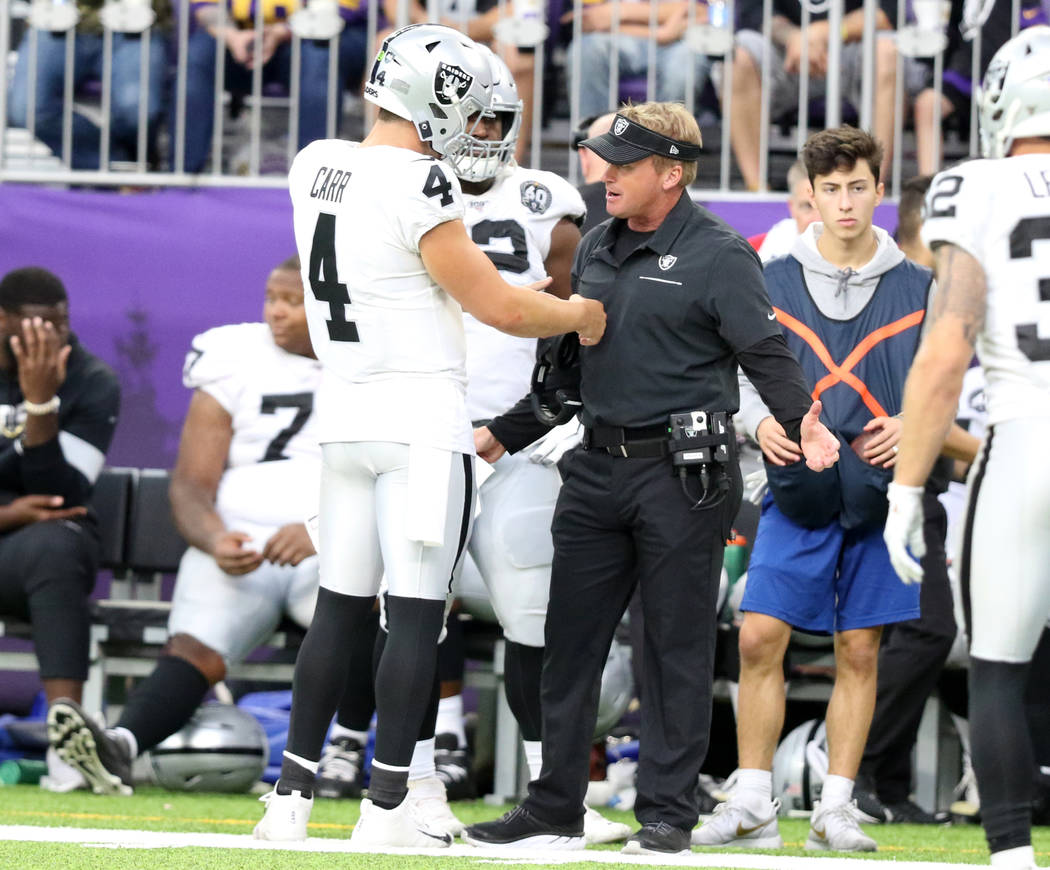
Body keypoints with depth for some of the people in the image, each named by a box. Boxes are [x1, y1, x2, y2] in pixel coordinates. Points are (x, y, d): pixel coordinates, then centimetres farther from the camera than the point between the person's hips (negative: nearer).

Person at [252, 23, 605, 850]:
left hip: (345, 420, 7)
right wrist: (579, 313, 7)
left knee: (339, 609, 13)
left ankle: (293, 795, 12)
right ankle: (387, 808, -3)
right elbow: (497, 306, -11)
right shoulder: (419, 187, -16)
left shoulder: (315, 167, 6)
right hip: (422, 423, -7)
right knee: (417, 615, -2)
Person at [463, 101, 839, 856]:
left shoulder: (718, 255, -8)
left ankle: (668, 814, 6)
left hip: (683, 476, -7)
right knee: (570, 641, 7)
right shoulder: (597, 248, 14)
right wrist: (504, 435, 24)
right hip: (598, 466, 7)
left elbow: (767, 353, -14)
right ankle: (556, 811, 15)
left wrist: (801, 419, -31)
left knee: (678, 647, 0)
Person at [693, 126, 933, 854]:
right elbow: (746, 372, 10)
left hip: (878, 494, 0)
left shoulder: (917, 289, 4)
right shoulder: (774, 282, 5)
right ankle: (753, 806, -1)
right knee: (760, 638, -8)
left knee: (859, 653, 3)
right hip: (796, 491, 0)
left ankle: (836, 811, 10)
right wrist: (761, 421, -10)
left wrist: (911, 425, -10)